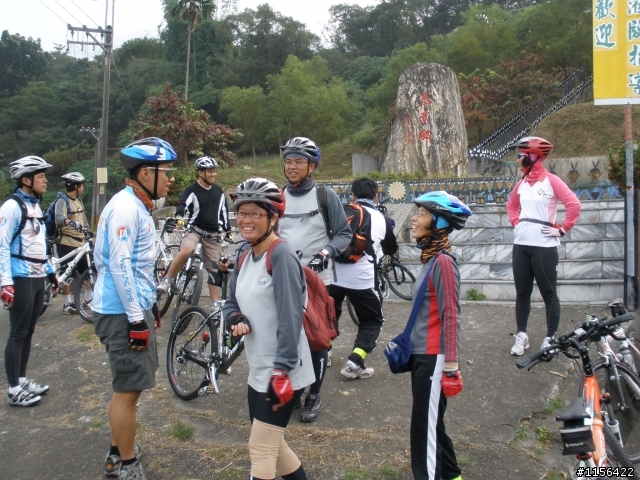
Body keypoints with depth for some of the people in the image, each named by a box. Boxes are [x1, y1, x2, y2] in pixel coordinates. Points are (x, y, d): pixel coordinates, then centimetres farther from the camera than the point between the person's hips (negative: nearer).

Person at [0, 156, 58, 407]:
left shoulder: (36, 206, 14)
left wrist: (50, 272, 20)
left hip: (38, 278, 8)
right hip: (21, 280, -8)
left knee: (28, 332, 14)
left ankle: (22, 380, 25)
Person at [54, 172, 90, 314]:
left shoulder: (79, 200, 12)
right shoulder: (62, 201, -12)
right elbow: (60, 218, -30)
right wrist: (72, 223, -48)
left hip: (80, 243, 8)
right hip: (66, 243, -8)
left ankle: (89, 299, 24)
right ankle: (67, 304, 9)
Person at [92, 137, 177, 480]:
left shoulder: (137, 206, 14)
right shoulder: (125, 208, -17)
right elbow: (119, 266, -22)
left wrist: (149, 305, 22)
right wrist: (137, 318, -21)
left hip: (133, 308, 10)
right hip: (122, 313, -10)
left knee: (129, 387, 19)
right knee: (128, 389, 0)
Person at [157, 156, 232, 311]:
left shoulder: (219, 191, 10)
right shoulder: (192, 190, -5)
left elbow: (224, 212, 17)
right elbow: (183, 204, -20)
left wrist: (228, 231, 14)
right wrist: (179, 217, -42)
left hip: (213, 234, 4)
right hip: (195, 229, -4)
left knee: (215, 269, 4)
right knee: (186, 251, -35)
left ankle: (215, 304, 14)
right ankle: (167, 281, -16)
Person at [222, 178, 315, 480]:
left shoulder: (281, 255, -18)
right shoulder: (246, 259, 9)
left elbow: (290, 317, -22)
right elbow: (231, 303, 16)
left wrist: (282, 372, -23)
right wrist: (236, 320, -7)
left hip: (282, 372, -9)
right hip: (258, 370, 9)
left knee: (260, 451, 0)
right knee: (271, 446, 21)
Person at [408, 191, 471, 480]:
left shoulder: (443, 261, -17)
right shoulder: (429, 259, 7)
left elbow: (451, 316, -19)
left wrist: (451, 365, -19)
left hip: (433, 358, -9)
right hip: (421, 354, 9)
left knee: (425, 427, 3)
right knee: (431, 423, 20)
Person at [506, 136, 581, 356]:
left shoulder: (551, 181, -8)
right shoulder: (522, 183, 12)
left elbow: (574, 204, -14)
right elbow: (511, 205, 28)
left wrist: (562, 229, -12)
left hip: (544, 246, -6)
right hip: (521, 245, 6)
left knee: (549, 293, 4)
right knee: (522, 292, 10)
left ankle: (551, 338, 14)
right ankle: (521, 335, 20)